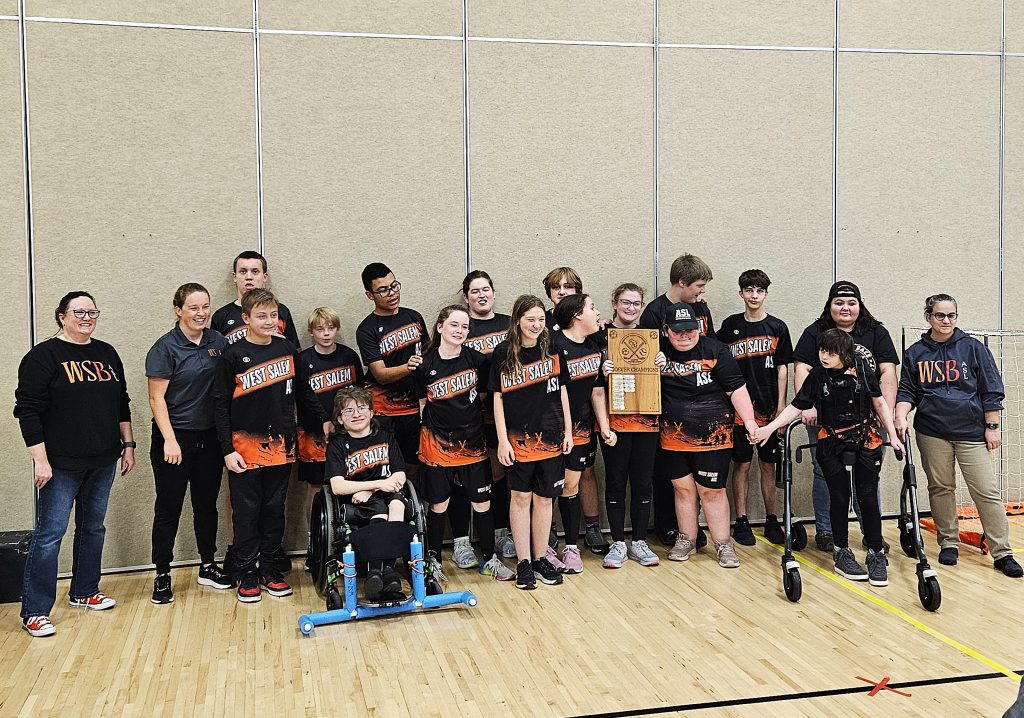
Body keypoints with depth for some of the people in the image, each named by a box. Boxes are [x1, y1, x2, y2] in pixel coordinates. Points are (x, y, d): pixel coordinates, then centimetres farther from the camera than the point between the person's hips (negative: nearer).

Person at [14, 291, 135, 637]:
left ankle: (84, 592, 31)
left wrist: (127, 444, 13)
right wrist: (40, 460, -16)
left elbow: (121, 403, 17)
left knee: (93, 527, 15)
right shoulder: (44, 356, -8)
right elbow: (28, 411, -12)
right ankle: (34, 611, 5)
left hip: (102, 462, 6)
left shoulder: (107, 353, 10)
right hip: (62, 465, -6)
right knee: (50, 533, -4)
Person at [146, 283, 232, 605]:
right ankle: (162, 575, 15)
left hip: (210, 437, 5)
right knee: (168, 508, 4)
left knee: (207, 503, 15)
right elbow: (157, 398, -11)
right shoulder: (165, 348, -10)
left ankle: (208, 568, 28)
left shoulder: (217, 341, 4)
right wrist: (170, 440, -17)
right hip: (175, 437, -5)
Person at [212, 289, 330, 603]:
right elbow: (220, 404, -6)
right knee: (246, 511, 5)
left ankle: (269, 569, 22)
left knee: (275, 509, 11)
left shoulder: (286, 348, 3)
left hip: (281, 444, 3)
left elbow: (301, 389, 16)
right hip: (245, 446, -3)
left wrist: (323, 418, 15)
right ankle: (246, 574, 17)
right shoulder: (234, 355, -7)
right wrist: (227, 450, -10)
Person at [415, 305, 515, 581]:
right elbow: (422, 404, 4)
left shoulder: (476, 359, -3)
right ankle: (433, 559, 25)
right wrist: (433, 431, 1)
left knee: (482, 502, 7)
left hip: (473, 442, 2)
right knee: (438, 505, 7)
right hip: (438, 444, -2)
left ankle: (489, 559, 22)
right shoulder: (425, 364, -7)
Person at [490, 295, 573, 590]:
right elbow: (497, 397, -4)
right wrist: (502, 440, -8)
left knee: (544, 497, 10)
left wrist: (568, 430, 6)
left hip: (550, 437, 3)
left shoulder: (552, 349, 3)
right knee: (521, 497, 5)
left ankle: (541, 557, 22)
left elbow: (562, 391, 10)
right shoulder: (503, 353, -5)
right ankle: (524, 562, 14)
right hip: (518, 438, -2)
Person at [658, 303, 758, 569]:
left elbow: (736, 388, -7)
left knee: (712, 490, 3)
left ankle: (723, 545, 15)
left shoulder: (715, 350, -6)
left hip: (713, 434, -3)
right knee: (682, 488, 10)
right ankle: (686, 540, 25)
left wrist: (749, 420, -13)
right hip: (674, 435, 3)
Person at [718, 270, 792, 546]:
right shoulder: (730, 326, 5)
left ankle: (772, 521, 15)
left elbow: (782, 368, 5)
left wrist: (781, 405, -2)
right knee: (742, 463, 3)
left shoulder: (777, 327, 5)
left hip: (769, 406, 1)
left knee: (768, 465, 7)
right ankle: (741, 522, 10)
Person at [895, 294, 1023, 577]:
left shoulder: (973, 348, 3)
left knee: (987, 491, -3)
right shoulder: (915, 353, 7)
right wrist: (901, 416, -9)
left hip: (971, 431, -1)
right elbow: (907, 390, 9)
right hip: (932, 431, 1)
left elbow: (991, 391, 5)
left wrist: (992, 427, 2)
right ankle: (948, 543, 21)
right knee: (940, 488, 7)